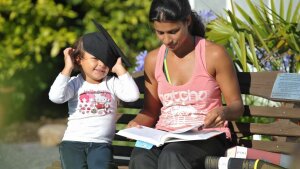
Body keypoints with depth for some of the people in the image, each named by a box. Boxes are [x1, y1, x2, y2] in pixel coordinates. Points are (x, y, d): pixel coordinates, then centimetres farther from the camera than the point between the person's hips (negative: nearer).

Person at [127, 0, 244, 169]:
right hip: (164, 136, 3)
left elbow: (237, 106, 2)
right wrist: (137, 123, -3)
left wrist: (224, 112, -22)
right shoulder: (153, 60, 10)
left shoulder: (214, 54, -2)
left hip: (206, 136, -3)